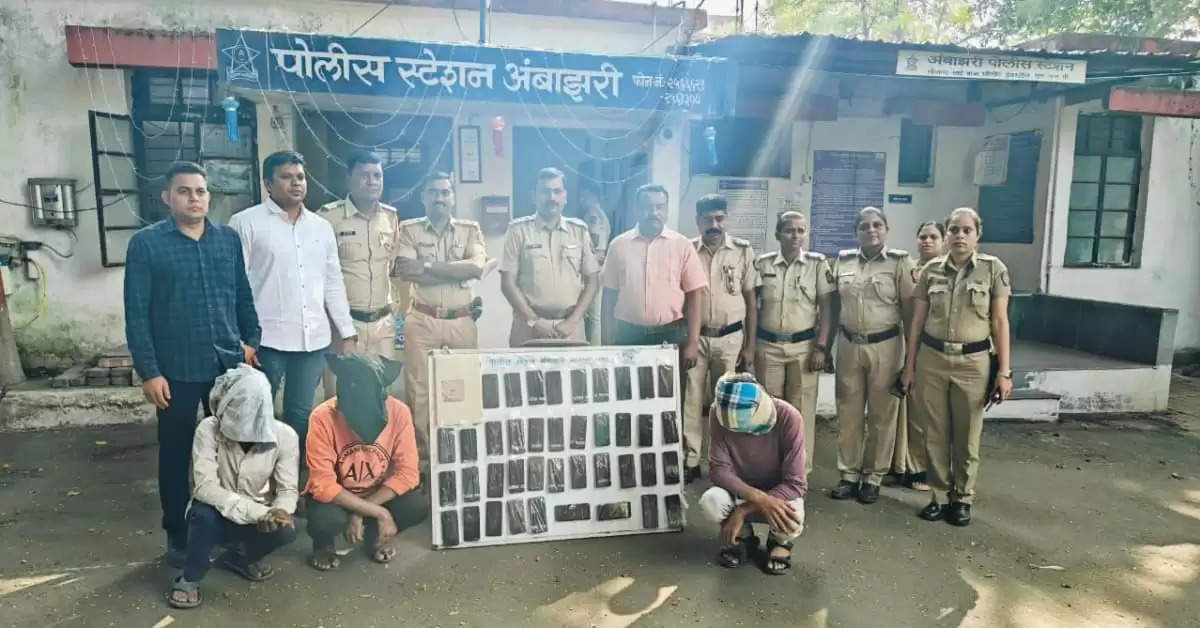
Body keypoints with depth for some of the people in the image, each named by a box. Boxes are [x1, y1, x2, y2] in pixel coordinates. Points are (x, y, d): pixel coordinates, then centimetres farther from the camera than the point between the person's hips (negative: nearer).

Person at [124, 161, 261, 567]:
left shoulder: (229, 239, 5)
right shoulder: (146, 243, -5)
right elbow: (137, 314, -7)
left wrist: (251, 340, 4)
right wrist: (149, 371, -10)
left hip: (229, 364, 3)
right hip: (176, 370, -3)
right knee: (176, 454, 10)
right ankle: (178, 535, 26)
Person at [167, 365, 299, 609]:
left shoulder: (284, 435, -17)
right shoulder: (208, 430, -21)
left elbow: (288, 489, -14)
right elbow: (205, 487, -28)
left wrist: (279, 511, -38)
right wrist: (259, 512, -37)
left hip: (259, 518, 2)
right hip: (217, 516, -1)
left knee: (285, 529, -29)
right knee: (204, 512, -35)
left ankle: (240, 556, 7)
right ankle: (190, 579, -6)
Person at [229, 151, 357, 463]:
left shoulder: (322, 226, 14)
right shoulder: (246, 222, -1)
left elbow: (333, 283, 16)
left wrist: (348, 333, 11)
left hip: (314, 339, 4)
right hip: (266, 339, -4)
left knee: (301, 414, 10)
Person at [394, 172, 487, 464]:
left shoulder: (470, 229, 8)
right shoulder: (409, 229, 5)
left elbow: (477, 266, -10)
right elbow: (405, 270, -11)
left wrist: (428, 266, -12)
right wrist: (458, 271, -11)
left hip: (462, 321, 1)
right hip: (422, 320, -1)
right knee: (420, 389, 2)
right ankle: (421, 455, 13)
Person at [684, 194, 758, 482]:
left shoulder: (743, 251, -2)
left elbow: (751, 301, 2)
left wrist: (750, 345, 0)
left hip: (730, 338, 0)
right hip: (695, 337, 0)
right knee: (691, 400, 4)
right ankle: (690, 461, 15)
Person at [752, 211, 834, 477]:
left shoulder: (818, 263, 0)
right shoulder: (762, 263, 3)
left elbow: (826, 308, -1)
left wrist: (821, 347, -7)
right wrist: (750, 345, 4)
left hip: (804, 346, -1)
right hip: (767, 346, 1)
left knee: (801, 410, 3)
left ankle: (800, 470, 15)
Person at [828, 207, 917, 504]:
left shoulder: (900, 262, -3)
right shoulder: (842, 261, 7)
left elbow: (910, 309, -4)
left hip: (885, 346, -3)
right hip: (849, 345, 3)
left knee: (881, 415, 7)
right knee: (848, 413, 9)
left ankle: (873, 477, 19)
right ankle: (849, 474, 21)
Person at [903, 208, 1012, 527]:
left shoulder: (994, 268, -2)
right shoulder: (931, 270, 2)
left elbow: (999, 323, -3)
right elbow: (917, 320, 6)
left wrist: (1004, 371, -6)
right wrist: (909, 365, 5)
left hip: (973, 362, -1)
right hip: (931, 359, 2)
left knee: (967, 436, 8)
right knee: (935, 433, 9)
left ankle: (963, 499, 24)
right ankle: (940, 495, 23)